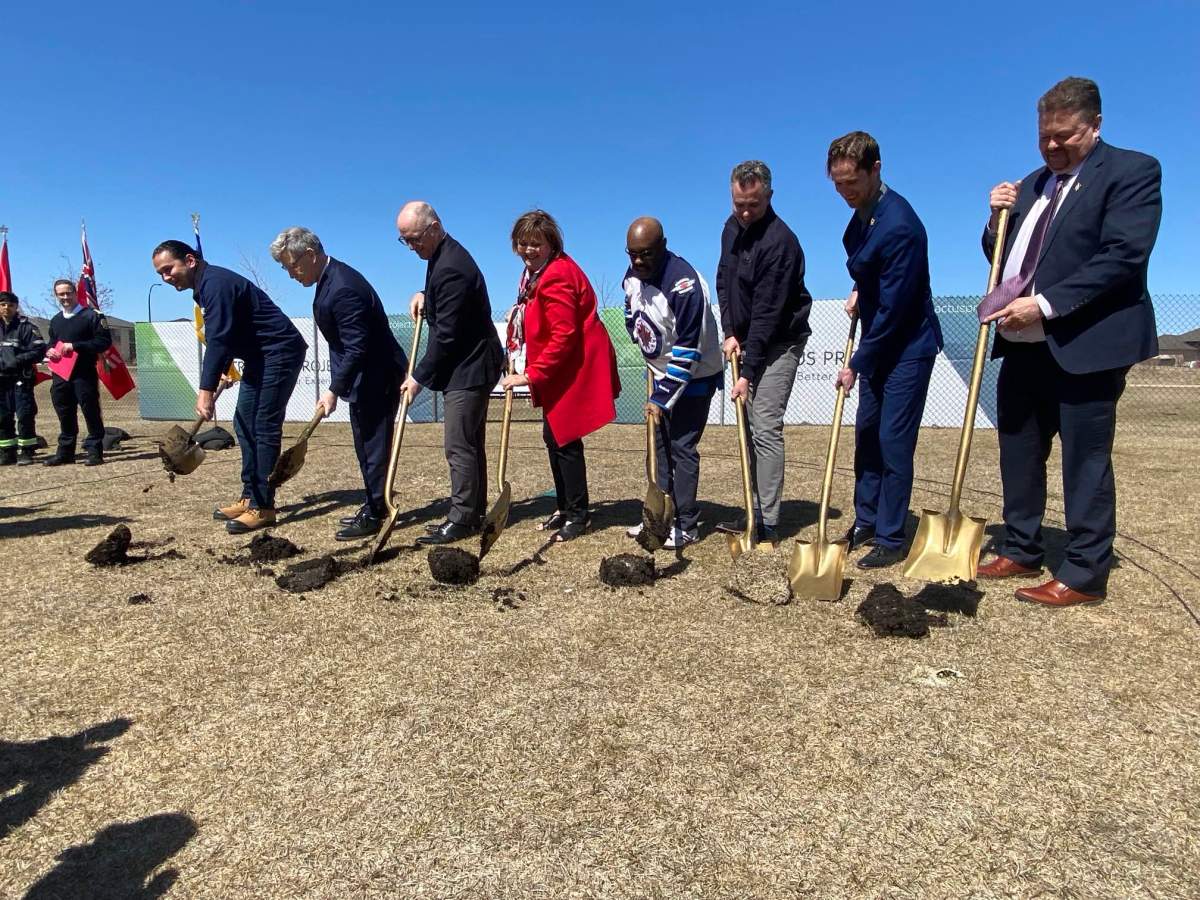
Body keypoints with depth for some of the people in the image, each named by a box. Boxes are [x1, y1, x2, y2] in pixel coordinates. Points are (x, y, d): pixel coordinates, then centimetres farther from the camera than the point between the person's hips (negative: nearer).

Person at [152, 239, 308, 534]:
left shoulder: (215, 282, -18)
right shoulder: (205, 286, 13)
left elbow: (218, 339, -27)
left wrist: (206, 390, -31)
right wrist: (222, 370, 18)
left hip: (281, 353, -11)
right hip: (259, 356, 11)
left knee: (264, 427, -12)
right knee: (244, 424, 10)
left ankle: (263, 507, -10)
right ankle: (250, 496, 16)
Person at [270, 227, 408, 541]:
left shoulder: (343, 289, -24)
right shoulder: (331, 277, 8)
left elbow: (356, 348, -26)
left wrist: (334, 390, -23)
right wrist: (338, 386, 18)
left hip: (377, 378, -10)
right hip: (366, 377, 10)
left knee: (373, 446, -2)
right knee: (367, 445, 16)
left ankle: (373, 515, 8)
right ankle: (374, 506, 28)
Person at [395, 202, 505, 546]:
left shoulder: (451, 268, -21)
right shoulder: (443, 255, 11)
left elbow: (446, 334, -22)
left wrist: (419, 377, -15)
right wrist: (423, 295, 8)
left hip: (470, 367, -11)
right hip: (468, 364, 11)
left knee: (459, 445, -8)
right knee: (470, 442, 13)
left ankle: (462, 519, -1)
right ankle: (474, 513, 21)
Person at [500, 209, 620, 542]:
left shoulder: (556, 277, -21)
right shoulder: (537, 271, 11)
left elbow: (563, 336, -26)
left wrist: (531, 375, -22)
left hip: (575, 369, -11)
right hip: (560, 370, 11)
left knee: (564, 440, -5)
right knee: (553, 437, 14)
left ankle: (579, 515, 9)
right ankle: (564, 508, 27)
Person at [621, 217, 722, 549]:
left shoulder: (683, 283, -28)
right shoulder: (633, 276, -3)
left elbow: (688, 350, -28)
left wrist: (662, 397, -26)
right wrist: (652, 361, 10)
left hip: (695, 376, -8)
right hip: (661, 372, 8)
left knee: (682, 447, -7)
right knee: (659, 443, 11)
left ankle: (686, 525, 5)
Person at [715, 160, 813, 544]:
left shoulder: (779, 242, -23)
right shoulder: (733, 227, 5)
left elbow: (767, 315, -26)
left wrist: (748, 373, -26)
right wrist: (730, 333, -1)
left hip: (780, 343, -8)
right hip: (749, 340, 8)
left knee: (765, 429, -13)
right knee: (749, 428, 9)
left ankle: (767, 525, -8)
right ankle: (756, 514, 18)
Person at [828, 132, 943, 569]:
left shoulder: (899, 226, -25)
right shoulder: (860, 215, 3)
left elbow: (893, 309, -24)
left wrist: (856, 364, -18)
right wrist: (858, 292, 5)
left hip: (908, 347, -9)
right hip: (877, 343, 9)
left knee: (893, 443, -5)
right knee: (866, 434, 13)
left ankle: (890, 539, 7)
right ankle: (866, 523, 26)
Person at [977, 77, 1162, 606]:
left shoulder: (1132, 171, -4)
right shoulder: (1032, 185, 17)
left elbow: (1122, 257, -16)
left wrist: (1045, 304, -22)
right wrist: (999, 220, 2)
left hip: (1086, 345, -7)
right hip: (1023, 345, 7)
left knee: (1085, 461, -1)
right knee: (1018, 453, 12)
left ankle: (1084, 575, 9)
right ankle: (1021, 552, 26)